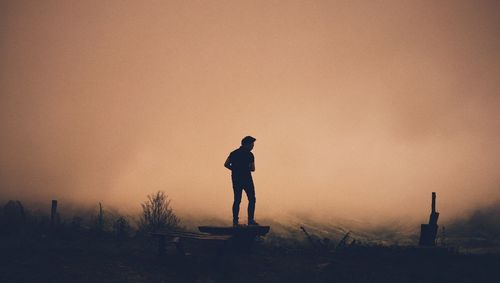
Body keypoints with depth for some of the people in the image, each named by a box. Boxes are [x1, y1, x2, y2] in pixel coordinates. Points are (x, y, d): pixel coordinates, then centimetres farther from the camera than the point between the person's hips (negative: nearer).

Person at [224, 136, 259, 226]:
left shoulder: (233, 153, 8)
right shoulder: (249, 154, -8)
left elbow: (226, 164, 5)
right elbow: (252, 169, -9)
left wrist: (236, 169, 11)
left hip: (236, 180, 5)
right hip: (246, 179, -5)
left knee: (237, 200, 9)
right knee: (252, 199, 5)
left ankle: (235, 221, 5)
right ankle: (251, 220, 2)